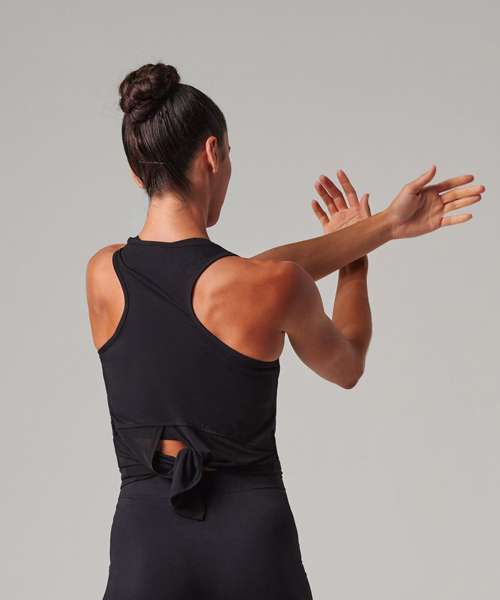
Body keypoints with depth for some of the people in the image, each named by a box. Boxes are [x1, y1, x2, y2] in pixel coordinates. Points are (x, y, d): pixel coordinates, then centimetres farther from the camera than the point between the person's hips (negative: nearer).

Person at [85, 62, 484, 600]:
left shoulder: (102, 275, -3)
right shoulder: (276, 287, -14)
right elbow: (346, 367, 8)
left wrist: (383, 225, 3)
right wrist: (359, 252, 22)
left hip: (146, 548, 2)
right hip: (254, 547, -2)